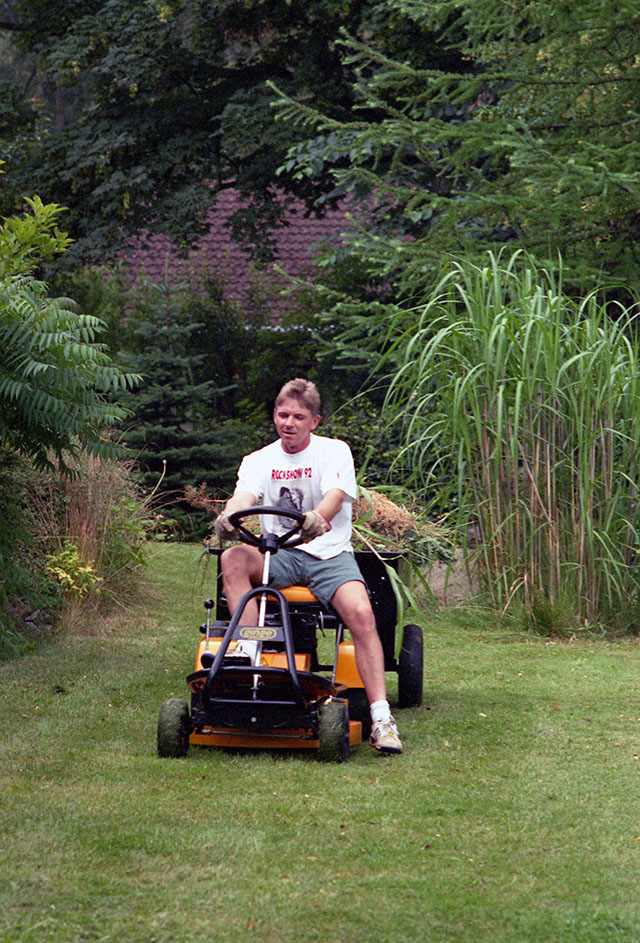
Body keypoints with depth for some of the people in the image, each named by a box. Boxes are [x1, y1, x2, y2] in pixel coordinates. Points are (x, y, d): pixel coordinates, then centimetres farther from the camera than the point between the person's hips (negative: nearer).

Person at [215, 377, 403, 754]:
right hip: (279, 556, 3)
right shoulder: (258, 461, 11)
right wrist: (229, 516, -35)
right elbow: (243, 496, -9)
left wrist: (318, 518, -42)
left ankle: (381, 717, -32)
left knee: (361, 613, -29)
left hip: (330, 553, -3)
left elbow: (335, 495, -17)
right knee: (233, 559, -29)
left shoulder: (334, 452, 3)